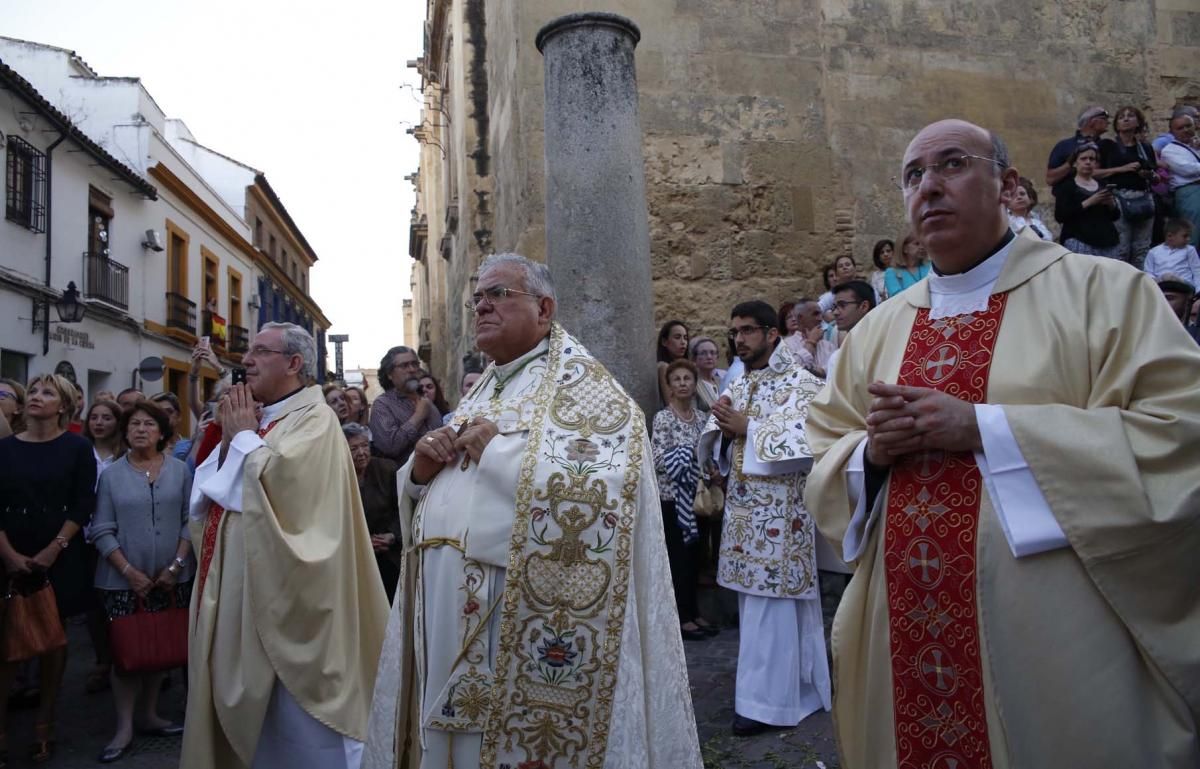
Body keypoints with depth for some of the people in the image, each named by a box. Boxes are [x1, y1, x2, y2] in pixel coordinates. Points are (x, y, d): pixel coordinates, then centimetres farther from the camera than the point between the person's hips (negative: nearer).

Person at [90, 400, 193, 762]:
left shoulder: (180, 470, 1)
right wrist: (128, 570, -12)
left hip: (171, 577, 1)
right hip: (124, 579, -1)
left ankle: (150, 715, 26)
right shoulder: (111, 475, 0)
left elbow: (190, 520, -1)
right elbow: (102, 530, -4)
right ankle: (124, 728, 12)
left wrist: (177, 564, -9)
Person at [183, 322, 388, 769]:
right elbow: (204, 500, 15)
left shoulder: (314, 419, -11)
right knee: (247, 712, 18)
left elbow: (272, 481, -27)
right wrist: (230, 439, 0)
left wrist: (243, 436, -9)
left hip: (282, 597, -9)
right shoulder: (257, 421, 14)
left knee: (295, 729, 1)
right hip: (237, 593, 9)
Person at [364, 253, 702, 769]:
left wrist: (498, 450, -18)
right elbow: (425, 497, 21)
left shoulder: (581, 384, -7)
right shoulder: (479, 396, 16)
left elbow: (601, 490, -24)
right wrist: (421, 469, -2)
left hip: (522, 627, -7)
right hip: (449, 616, 7)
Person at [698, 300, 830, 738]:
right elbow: (715, 448, 15)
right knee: (752, 600, 12)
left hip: (779, 510, -7)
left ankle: (766, 700, 6)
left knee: (770, 602, -3)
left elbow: (803, 446, -19)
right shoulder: (735, 387, 14)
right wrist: (722, 428, -7)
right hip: (742, 506, 7)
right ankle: (791, 685, 28)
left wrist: (746, 428, -15)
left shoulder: (802, 384, -6)